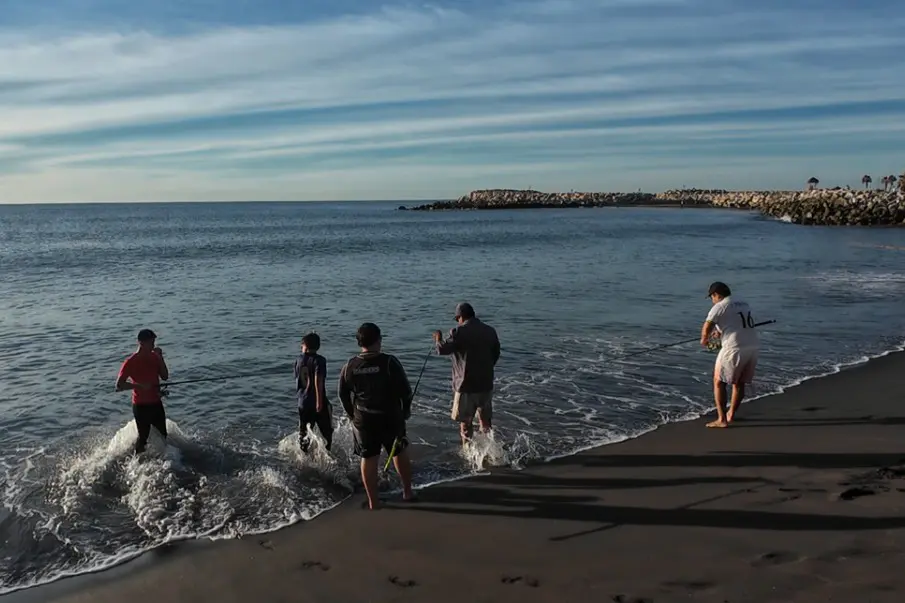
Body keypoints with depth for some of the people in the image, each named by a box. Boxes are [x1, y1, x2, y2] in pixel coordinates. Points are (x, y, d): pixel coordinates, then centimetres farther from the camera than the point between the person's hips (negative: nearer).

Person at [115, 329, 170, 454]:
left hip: (156, 403, 6)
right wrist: (139, 385, -27)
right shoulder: (131, 362, -13)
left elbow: (165, 377, 0)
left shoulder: (154, 357, 4)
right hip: (141, 405, -5)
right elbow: (119, 385, -17)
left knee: (163, 435, 12)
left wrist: (160, 358, -9)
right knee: (143, 437, 3)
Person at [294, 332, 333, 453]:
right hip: (318, 402, -5)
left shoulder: (299, 359, 3)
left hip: (303, 403, 5)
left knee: (303, 432, 14)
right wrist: (319, 401, -22)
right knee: (327, 432, 10)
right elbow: (318, 381, -22)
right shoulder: (319, 360, -13)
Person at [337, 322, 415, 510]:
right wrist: (406, 410, 5)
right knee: (400, 453, 19)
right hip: (390, 417, -2)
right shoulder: (389, 362, -17)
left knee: (368, 459, 12)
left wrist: (353, 415, 18)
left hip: (362, 419, 2)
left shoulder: (349, 366, -6)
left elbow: (343, 395, 3)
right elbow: (405, 390, -13)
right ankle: (407, 492, 30)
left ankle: (372, 501, 19)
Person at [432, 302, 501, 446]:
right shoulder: (490, 331, 5)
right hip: (486, 384, 5)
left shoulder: (459, 332, -14)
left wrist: (438, 338, 4)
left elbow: (442, 350, -17)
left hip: (466, 386, -5)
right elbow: (496, 355, 15)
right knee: (486, 421, 18)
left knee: (466, 422, 8)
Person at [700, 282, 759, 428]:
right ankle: (731, 415, 30)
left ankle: (722, 419, 2)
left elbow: (707, 327, -13)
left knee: (718, 381, 5)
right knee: (740, 383, 19)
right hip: (754, 346, 7)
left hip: (734, 348, -7)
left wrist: (704, 339, 7)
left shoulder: (719, 307, -3)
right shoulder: (744, 305, 20)